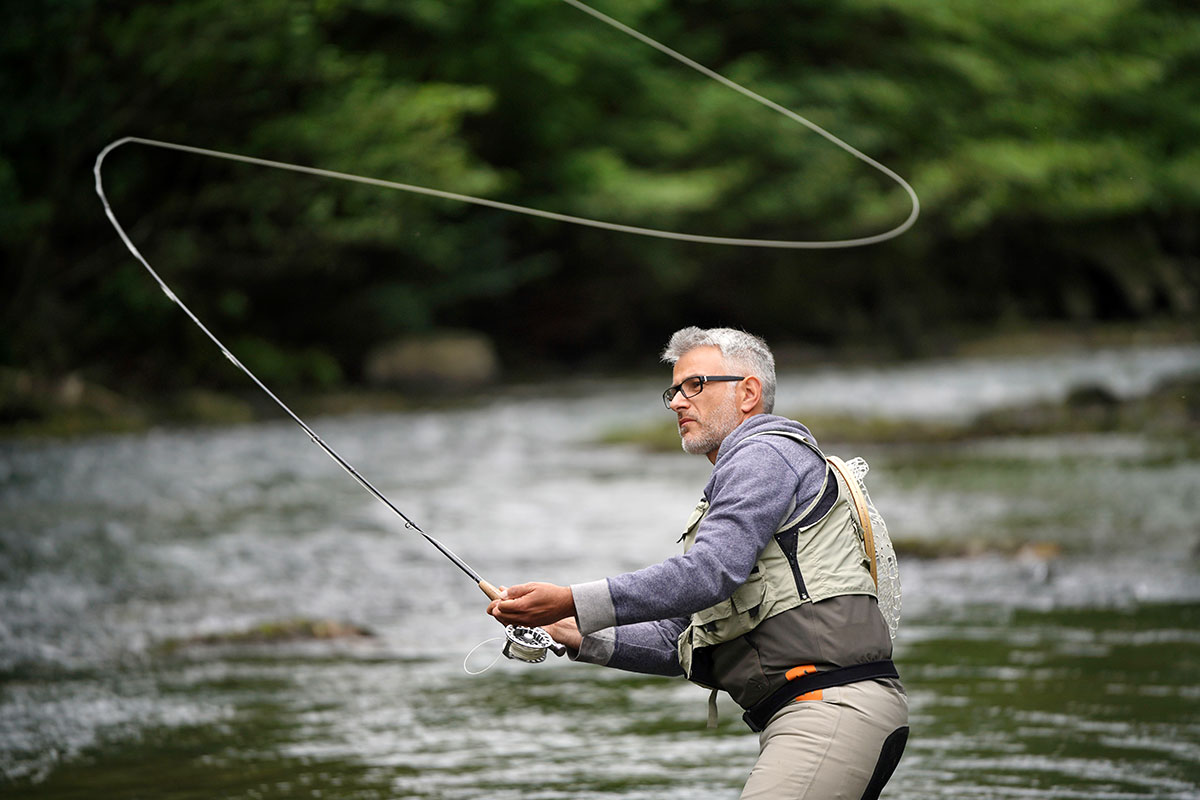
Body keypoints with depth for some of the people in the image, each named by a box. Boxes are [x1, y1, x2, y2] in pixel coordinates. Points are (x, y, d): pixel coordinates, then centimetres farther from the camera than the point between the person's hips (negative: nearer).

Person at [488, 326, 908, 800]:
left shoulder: (764, 454, -2)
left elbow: (708, 573, -18)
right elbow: (683, 642, 28)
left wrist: (572, 603, -20)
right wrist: (581, 637, 16)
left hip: (834, 707, -10)